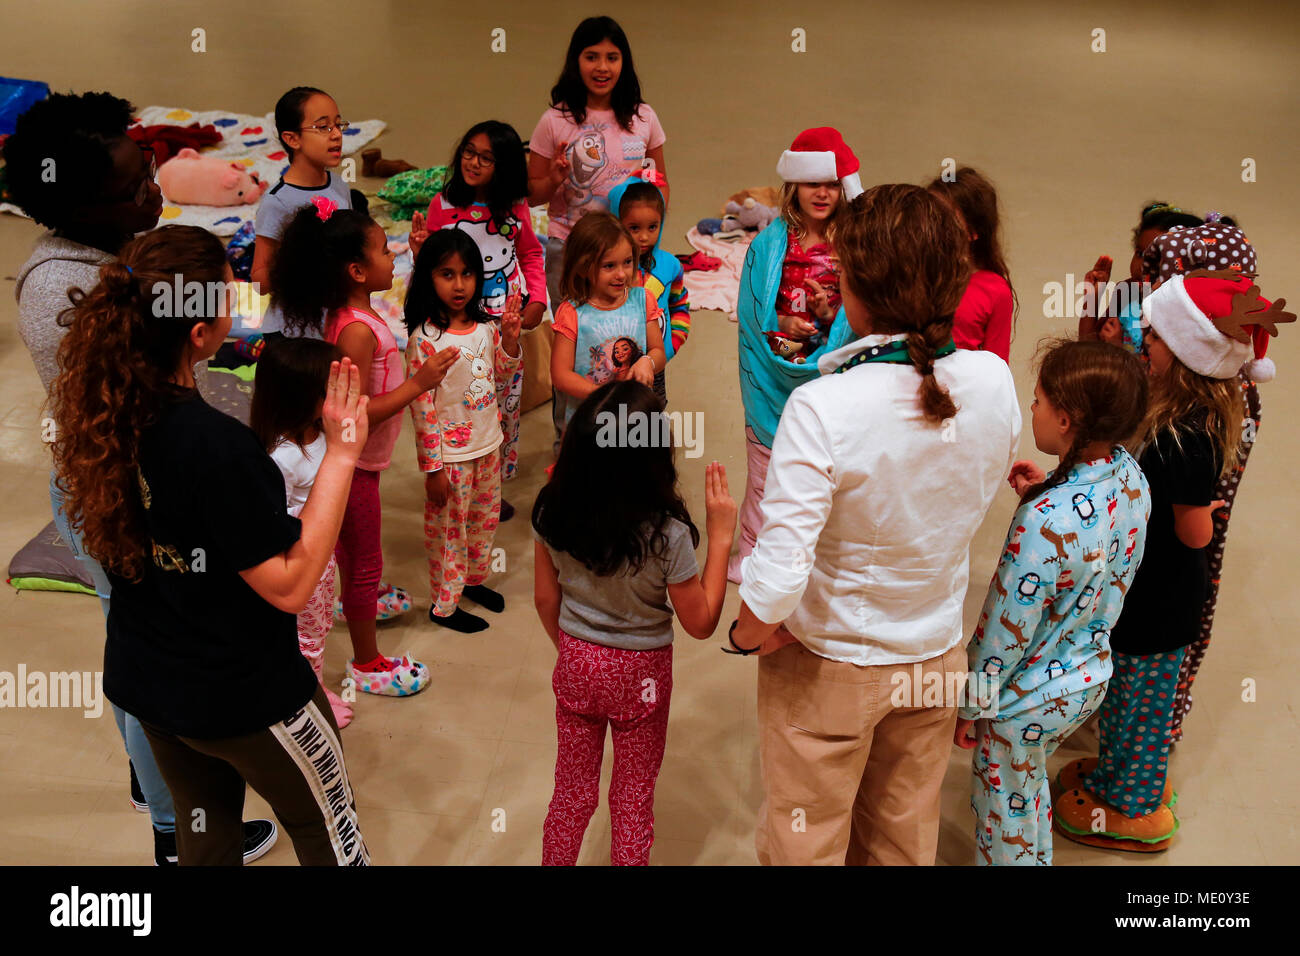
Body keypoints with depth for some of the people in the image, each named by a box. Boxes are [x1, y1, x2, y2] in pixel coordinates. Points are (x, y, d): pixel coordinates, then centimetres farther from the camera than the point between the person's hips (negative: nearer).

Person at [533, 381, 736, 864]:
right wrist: (720, 537, -15)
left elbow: (545, 597, -2)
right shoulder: (667, 535, -28)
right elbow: (701, 624, -14)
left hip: (575, 664, 3)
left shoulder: (553, 512, -17)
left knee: (572, 791, 23)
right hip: (640, 675, -3)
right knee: (633, 798, 19)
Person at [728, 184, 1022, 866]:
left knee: (805, 846, 20)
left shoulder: (822, 408, -31)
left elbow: (776, 582, -31)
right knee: (905, 838, 27)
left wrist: (747, 635, -12)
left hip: (828, 668, -4)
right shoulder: (993, 381, -15)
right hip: (938, 657, 5)